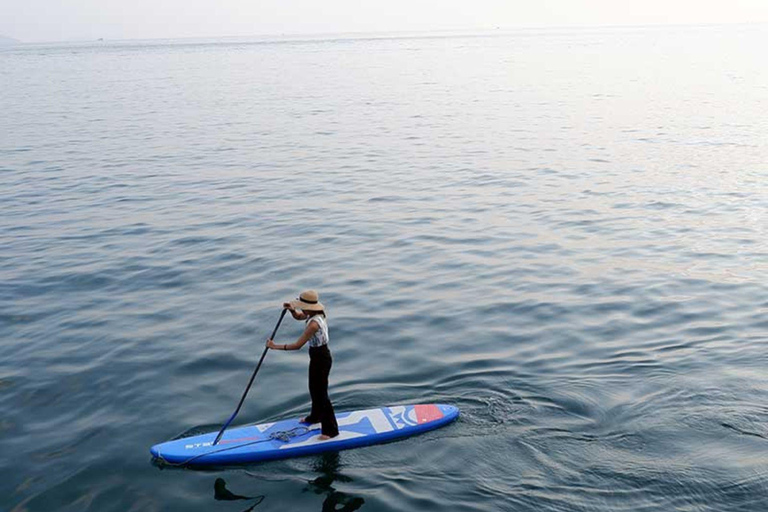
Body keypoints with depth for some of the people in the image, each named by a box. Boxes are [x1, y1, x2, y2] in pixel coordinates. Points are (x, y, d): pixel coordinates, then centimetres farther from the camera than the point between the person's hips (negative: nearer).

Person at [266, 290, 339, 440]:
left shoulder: (314, 324, -32)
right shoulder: (317, 313, -4)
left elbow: (297, 345, -30)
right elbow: (299, 316, 14)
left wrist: (275, 346, -23)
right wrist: (292, 309, -9)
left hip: (320, 359, -10)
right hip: (320, 355, 10)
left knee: (321, 393, 3)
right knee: (314, 388, 27)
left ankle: (331, 430, 15)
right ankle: (316, 416, 50)